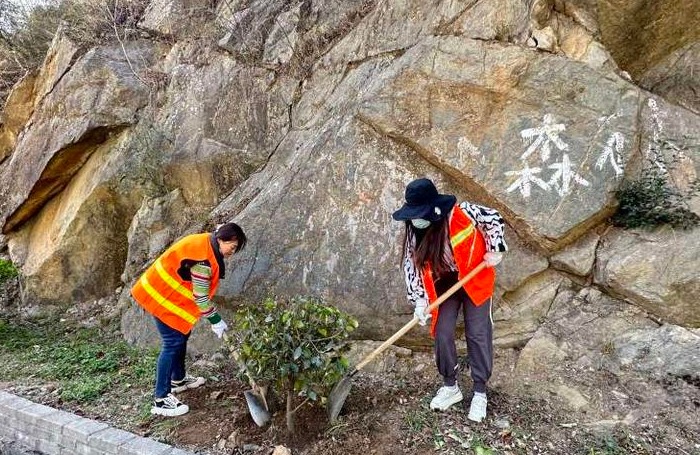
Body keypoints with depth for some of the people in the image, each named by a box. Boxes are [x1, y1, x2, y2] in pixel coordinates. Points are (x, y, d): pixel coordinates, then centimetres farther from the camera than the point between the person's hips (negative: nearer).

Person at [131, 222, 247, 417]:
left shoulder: (206, 243, 1)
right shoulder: (203, 259, -29)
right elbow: (200, 297, -22)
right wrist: (216, 321, -12)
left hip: (168, 292, 10)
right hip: (162, 296, -10)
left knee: (182, 334, 18)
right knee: (172, 342, -9)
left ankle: (178, 379, 34)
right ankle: (161, 400, -3)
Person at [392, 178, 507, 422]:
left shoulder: (461, 213, -27)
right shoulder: (414, 232, -16)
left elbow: (493, 218, -10)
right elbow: (412, 266, -11)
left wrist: (495, 250, -14)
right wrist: (419, 301, -17)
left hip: (475, 279, -3)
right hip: (444, 284, 3)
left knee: (478, 334, -1)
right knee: (442, 333, -1)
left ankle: (480, 392, 14)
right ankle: (450, 386, 19)